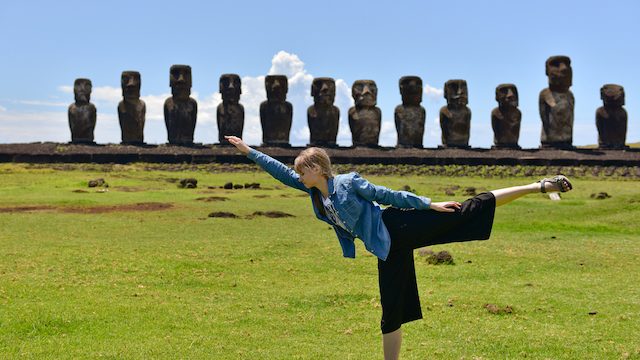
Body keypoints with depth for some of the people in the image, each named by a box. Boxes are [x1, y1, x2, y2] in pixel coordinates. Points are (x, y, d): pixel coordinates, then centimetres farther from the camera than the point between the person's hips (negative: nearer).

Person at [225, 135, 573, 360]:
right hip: (387, 249, 6)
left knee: (469, 211, -13)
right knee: (391, 314, 8)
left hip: (400, 227, -6)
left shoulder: (348, 182, -13)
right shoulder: (313, 191, 5)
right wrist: (248, 151, 8)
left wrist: (430, 203, -8)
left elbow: (391, 195, -9)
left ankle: (542, 185, -12)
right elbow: (281, 171, 10)